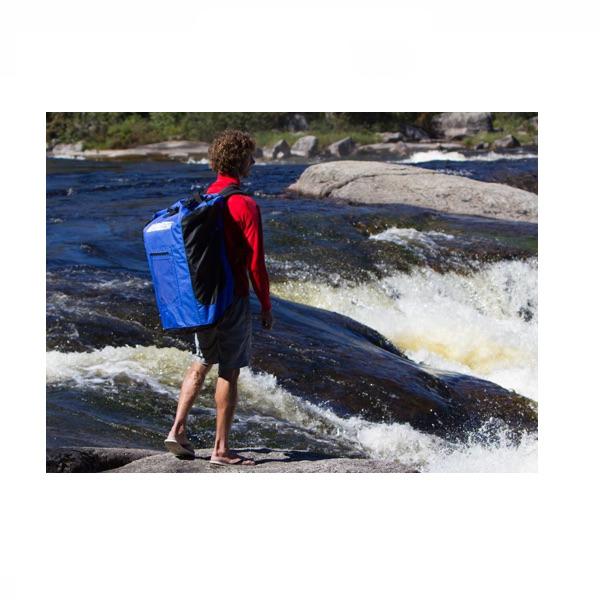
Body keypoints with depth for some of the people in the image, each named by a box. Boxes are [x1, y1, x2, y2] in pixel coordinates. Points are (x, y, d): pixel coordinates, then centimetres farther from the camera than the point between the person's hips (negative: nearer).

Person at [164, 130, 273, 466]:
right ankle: (221, 449, 6)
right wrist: (266, 307, -6)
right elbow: (256, 263, -15)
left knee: (202, 362, 19)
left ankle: (179, 428, 9)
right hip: (233, 298, -7)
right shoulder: (245, 205, -15)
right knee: (230, 372, 1)